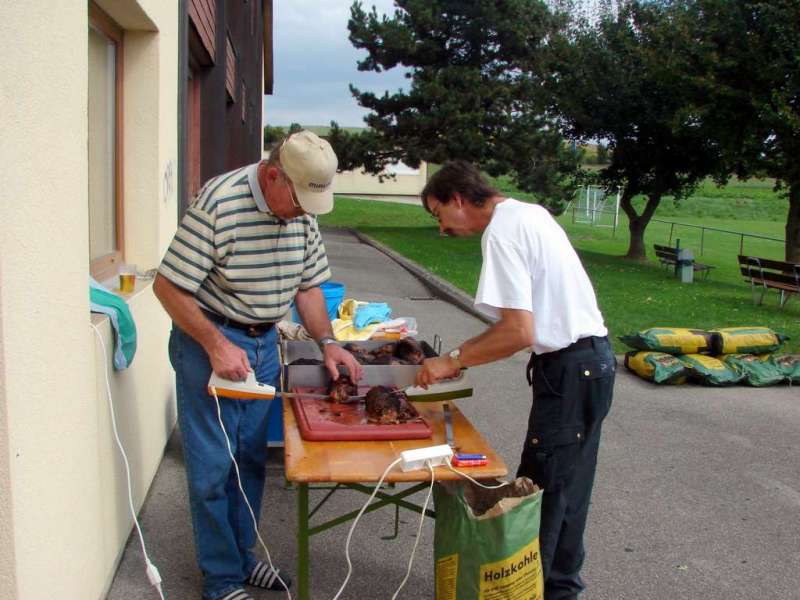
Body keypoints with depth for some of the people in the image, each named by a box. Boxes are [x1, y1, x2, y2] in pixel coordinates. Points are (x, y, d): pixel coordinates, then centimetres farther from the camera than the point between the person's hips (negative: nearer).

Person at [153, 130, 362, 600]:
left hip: (264, 343, 6)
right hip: (208, 340, -6)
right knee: (213, 467, 1)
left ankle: (242, 556, 32)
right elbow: (168, 286, -19)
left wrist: (327, 342, -4)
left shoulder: (303, 209, -2)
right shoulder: (219, 203, -23)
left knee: (252, 458, 15)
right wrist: (217, 345, -24)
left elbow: (308, 283, 8)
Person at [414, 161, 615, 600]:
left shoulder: (501, 232, -16)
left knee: (541, 493, -1)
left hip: (570, 371, -10)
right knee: (565, 490, 19)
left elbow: (520, 333, -23)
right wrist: (470, 350, 12)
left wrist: (453, 361, -14)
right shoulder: (529, 212, 13)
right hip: (591, 358, 10)